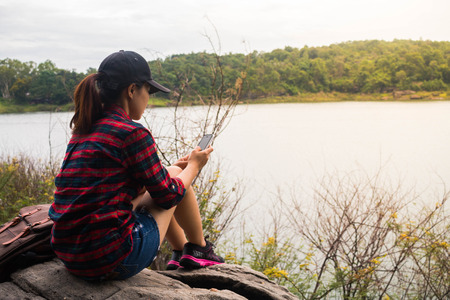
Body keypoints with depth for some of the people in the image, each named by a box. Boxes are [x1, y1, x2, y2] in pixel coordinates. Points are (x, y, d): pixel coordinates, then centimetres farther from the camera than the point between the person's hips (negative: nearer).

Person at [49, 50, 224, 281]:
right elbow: (168, 195, -6)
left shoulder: (82, 129, 10)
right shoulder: (132, 133, -15)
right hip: (112, 261, -8)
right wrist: (194, 165, 13)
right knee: (174, 176, 10)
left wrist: (171, 169, 28)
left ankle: (181, 252, 39)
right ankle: (199, 249, 27)